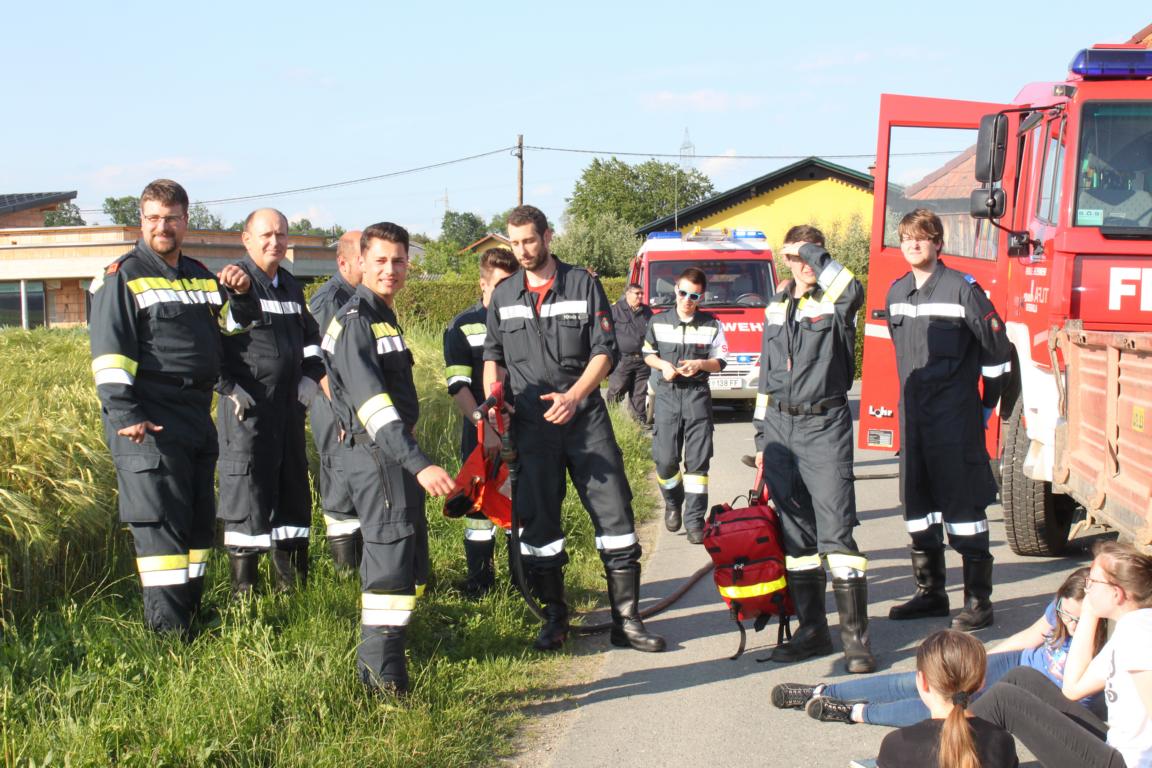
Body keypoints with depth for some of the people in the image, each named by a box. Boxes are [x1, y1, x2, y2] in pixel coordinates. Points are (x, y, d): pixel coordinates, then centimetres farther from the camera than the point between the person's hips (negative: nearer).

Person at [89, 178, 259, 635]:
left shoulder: (199, 276, 16)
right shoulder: (123, 276, -4)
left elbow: (239, 322, 25)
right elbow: (109, 351, -11)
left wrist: (240, 293, 2)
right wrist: (124, 415, -20)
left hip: (197, 417, 7)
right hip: (147, 424, -7)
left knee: (200, 517, 12)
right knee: (161, 521, -8)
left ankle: (190, 610, 24)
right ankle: (167, 629, -5)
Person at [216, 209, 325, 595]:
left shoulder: (291, 286, 14)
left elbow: (310, 337, 28)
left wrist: (309, 379, 16)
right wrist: (230, 389, -16)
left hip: (288, 404, 7)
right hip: (246, 406, -7)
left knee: (293, 490, 12)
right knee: (246, 492, -5)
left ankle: (293, 583, 24)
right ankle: (244, 589, 3)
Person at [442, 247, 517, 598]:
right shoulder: (463, 327, -1)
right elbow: (458, 386, -6)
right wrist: (486, 429, -16)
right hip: (481, 434, -2)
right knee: (480, 506, 4)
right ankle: (479, 582, 14)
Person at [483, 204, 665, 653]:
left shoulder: (583, 285, 1)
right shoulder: (504, 296, 9)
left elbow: (604, 351, -3)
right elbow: (493, 357, 17)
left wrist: (574, 396, -17)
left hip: (585, 417, -2)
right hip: (530, 424, 2)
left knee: (614, 512, -4)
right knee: (538, 521, 4)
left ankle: (626, 620, 3)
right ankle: (555, 617, 17)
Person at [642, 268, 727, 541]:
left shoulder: (712, 326, 2)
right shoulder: (658, 322, 4)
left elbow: (720, 363, 5)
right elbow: (648, 354, 14)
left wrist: (700, 364, -15)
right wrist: (663, 365, -6)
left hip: (697, 395, -1)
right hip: (667, 394, 1)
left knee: (697, 460, -3)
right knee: (665, 459, -3)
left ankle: (694, 519, 1)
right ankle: (672, 502, 25)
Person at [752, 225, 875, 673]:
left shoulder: (834, 302, -2)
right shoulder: (776, 307, 14)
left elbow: (852, 290, -29)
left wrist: (813, 253, -17)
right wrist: (761, 436, 15)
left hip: (824, 426, -6)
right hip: (780, 426, 6)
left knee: (835, 530, -10)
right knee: (794, 532, 9)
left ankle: (856, 636, -5)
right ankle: (812, 630, 18)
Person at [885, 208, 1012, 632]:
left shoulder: (962, 287, -8)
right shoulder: (896, 292, 11)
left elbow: (997, 349, -6)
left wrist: (988, 405, -3)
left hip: (955, 419, -7)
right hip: (912, 415, 7)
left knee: (963, 505, -5)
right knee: (918, 506, 11)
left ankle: (979, 601, 0)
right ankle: (930, 593, 22)